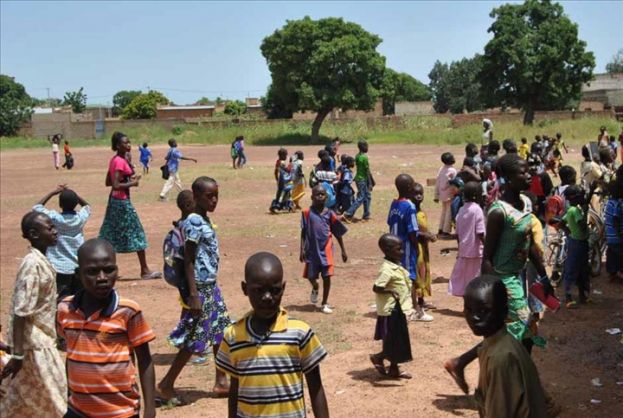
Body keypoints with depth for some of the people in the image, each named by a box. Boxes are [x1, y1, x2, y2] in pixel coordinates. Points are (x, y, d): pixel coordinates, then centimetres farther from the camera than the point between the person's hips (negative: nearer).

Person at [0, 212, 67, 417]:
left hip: (40, 339, 9)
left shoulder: (40, 261, 8)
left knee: (19, 401, 19)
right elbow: (21, 313, -24)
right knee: (52, 400, 3)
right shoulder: (33, 265, -21)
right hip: (35, 343, -9)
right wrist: (17, 354, -24)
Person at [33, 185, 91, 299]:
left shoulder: (54, 218, -12)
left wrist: (53, 193, 6)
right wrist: (72, 194, 11)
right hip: (79, 268, 4)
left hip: (60, 268, -4)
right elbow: (87, 206, 20)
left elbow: (37, 207, 4)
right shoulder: (81, 217, -4)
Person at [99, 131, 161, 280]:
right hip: (122, 201, -9)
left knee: (110, 236, 13)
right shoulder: (121, 162, -18)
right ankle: (145, 271, 5)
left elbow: (108, 182, 16)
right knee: (136, 234, -2)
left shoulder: (114, 160, 10)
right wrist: (132, 183, -14)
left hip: (114, 200, 9)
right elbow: (116, 185, -24)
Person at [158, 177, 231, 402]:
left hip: (212, 287, 9)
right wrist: (193, 295, -22)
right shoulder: (194, 222, -18)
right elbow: (188, 261, -20)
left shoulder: (205, 220, 10)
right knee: (194, 340, -3)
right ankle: (165, 385, 7)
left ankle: (221, 382, 25)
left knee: (221, 333, 14)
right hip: (201, 289, -9)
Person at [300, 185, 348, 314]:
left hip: (326, 250, 1)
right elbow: (303, 232, -1)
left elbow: (338, 233, 7)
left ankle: (324, 304, 15)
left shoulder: (330, 214, 1)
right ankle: (315, 289, 40)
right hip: (312, 250, 0)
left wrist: (343, 250, 8)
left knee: (327, 277, 0)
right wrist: (302, 250, -7)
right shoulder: (307, 212, -3)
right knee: (311, 276, 3)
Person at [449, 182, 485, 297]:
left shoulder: (461, 210, 7)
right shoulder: (477, 209, -13)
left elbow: (457, 233, 10)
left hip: (464, 251, 7)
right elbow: (480, 233, -17)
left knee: (465, 281, 12)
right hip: (476, 251, -7)